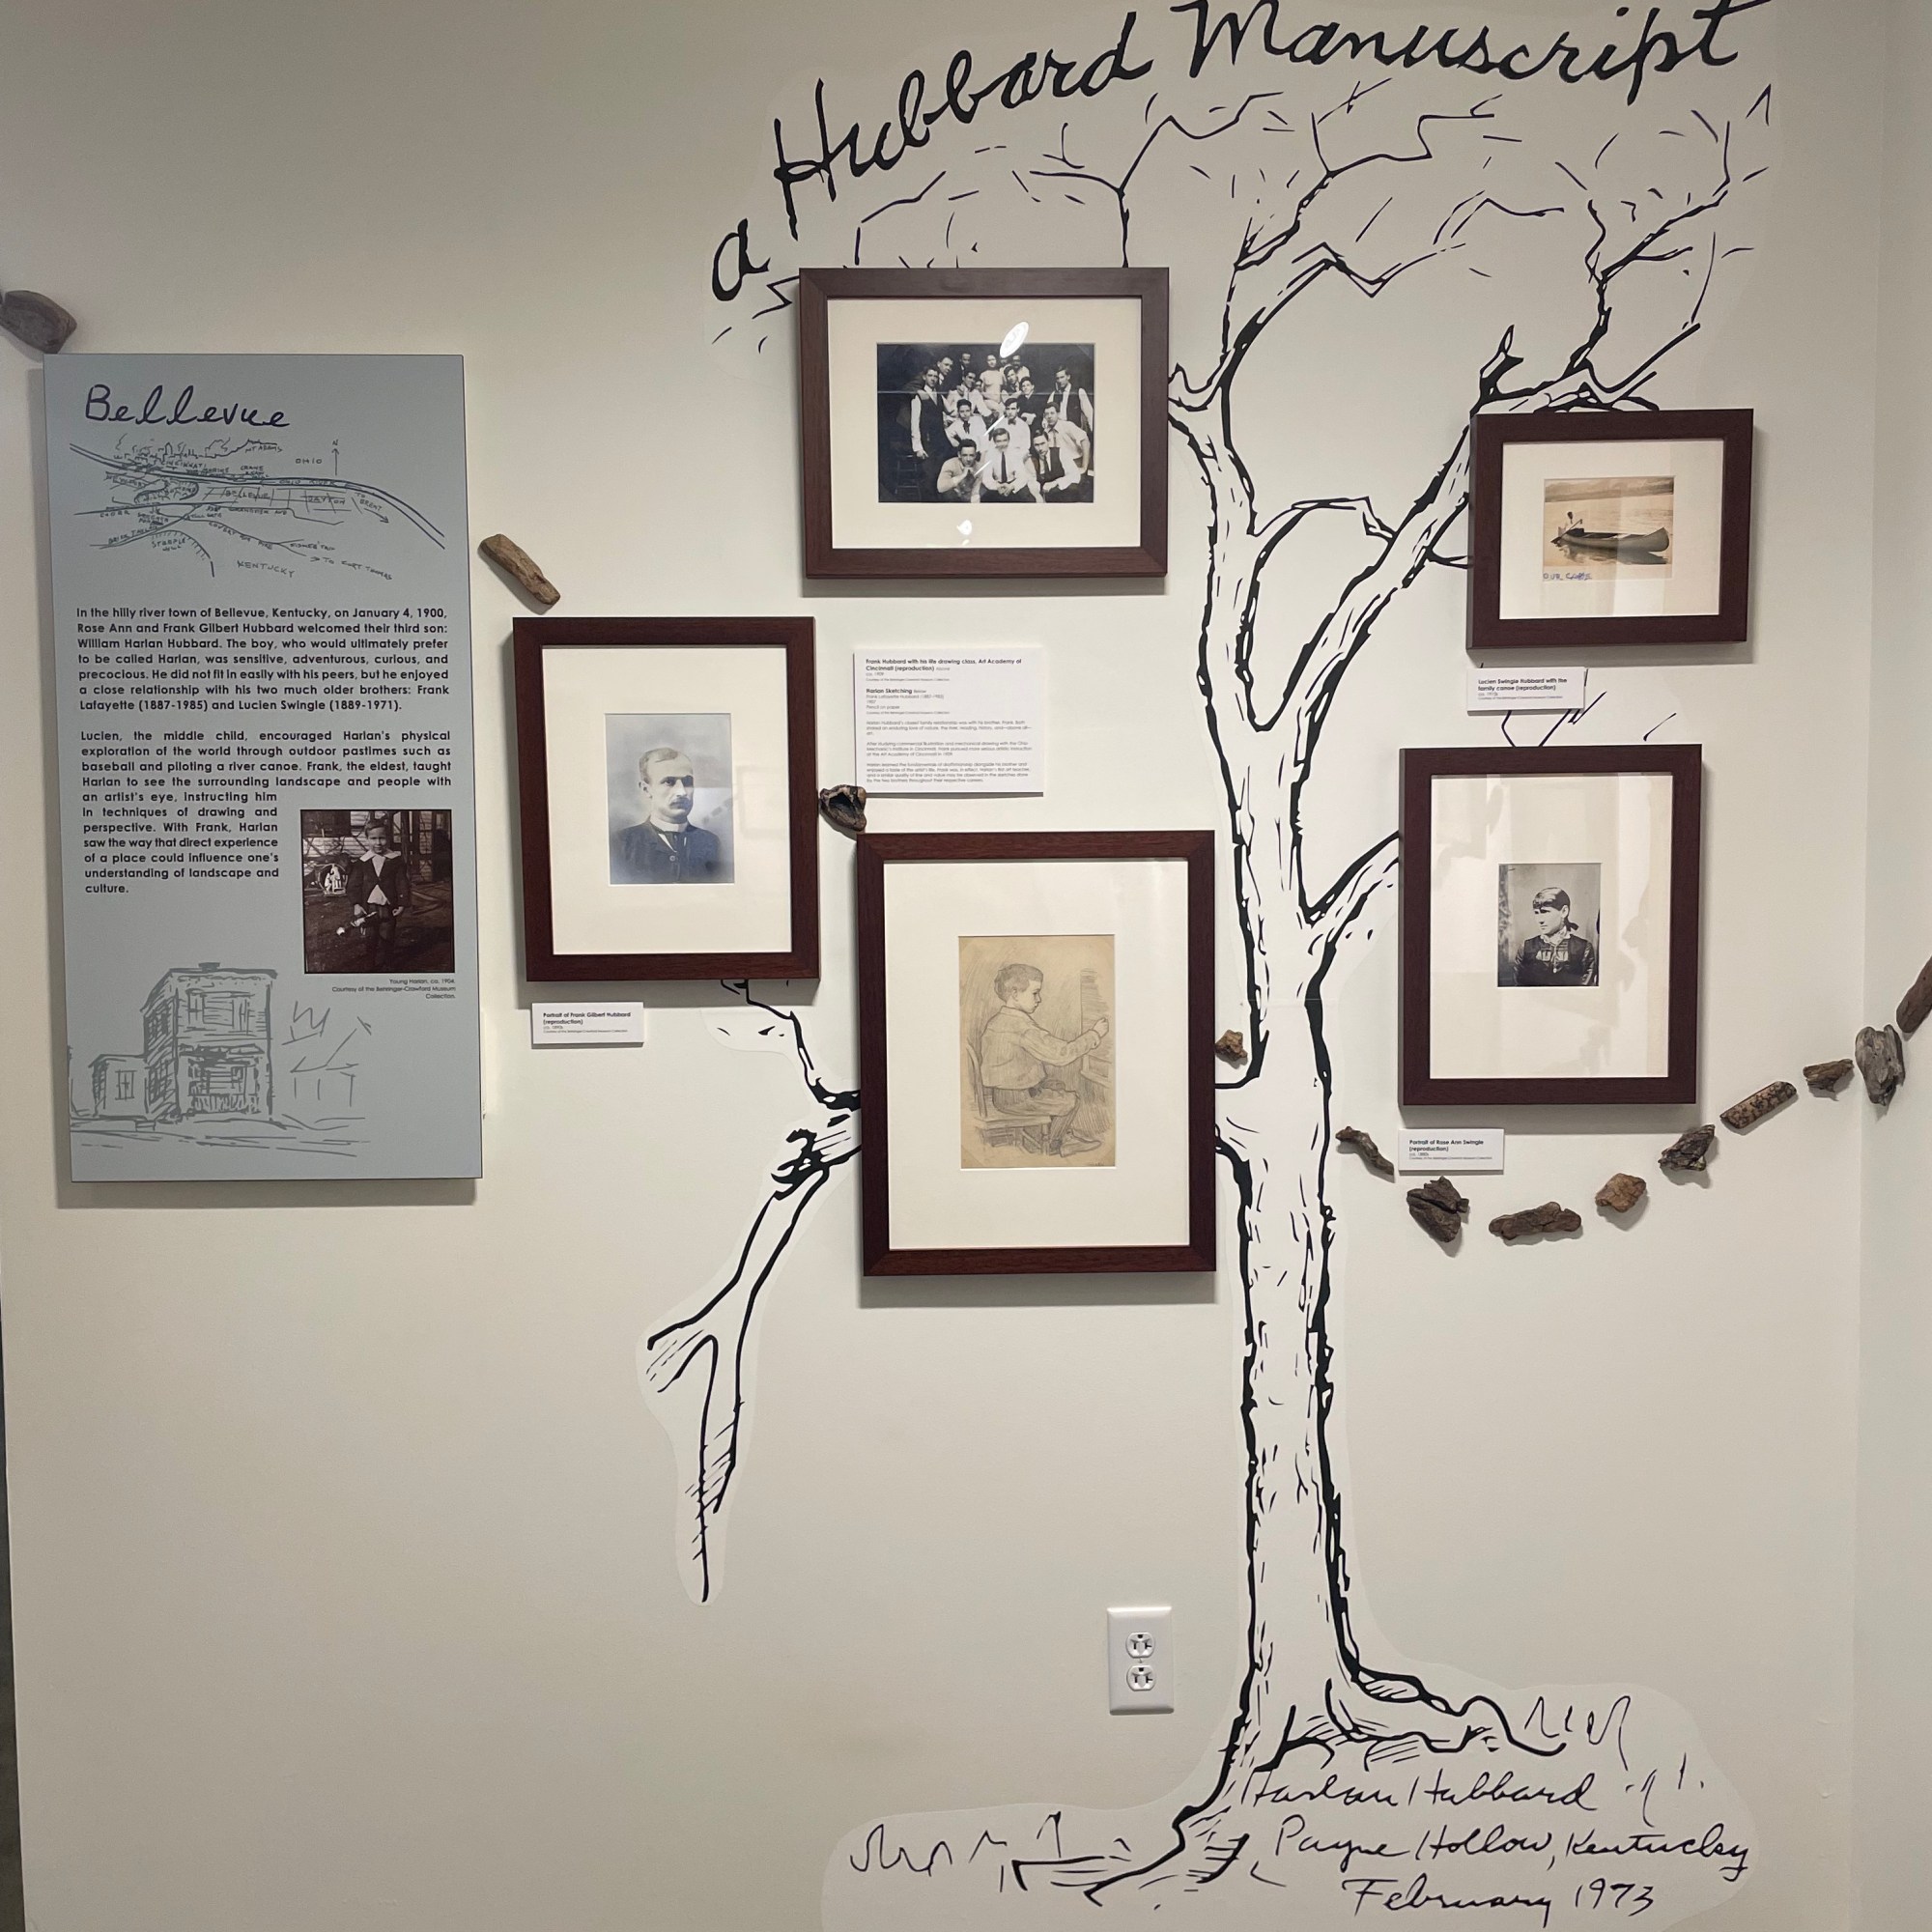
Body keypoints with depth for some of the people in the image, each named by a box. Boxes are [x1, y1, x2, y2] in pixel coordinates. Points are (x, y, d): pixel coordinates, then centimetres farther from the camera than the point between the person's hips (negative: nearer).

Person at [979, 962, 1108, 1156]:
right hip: (1017, 1099, -9)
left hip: (1000, 1093, 9)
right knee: (1071, 1100, 6)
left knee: (1058, 1091, 26)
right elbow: (1061, 1054, -28)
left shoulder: (996, 1022, 3)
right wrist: (1094, 1034, -17)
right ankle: (1053, 1144, 25)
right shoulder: (1021, 1027, -27)